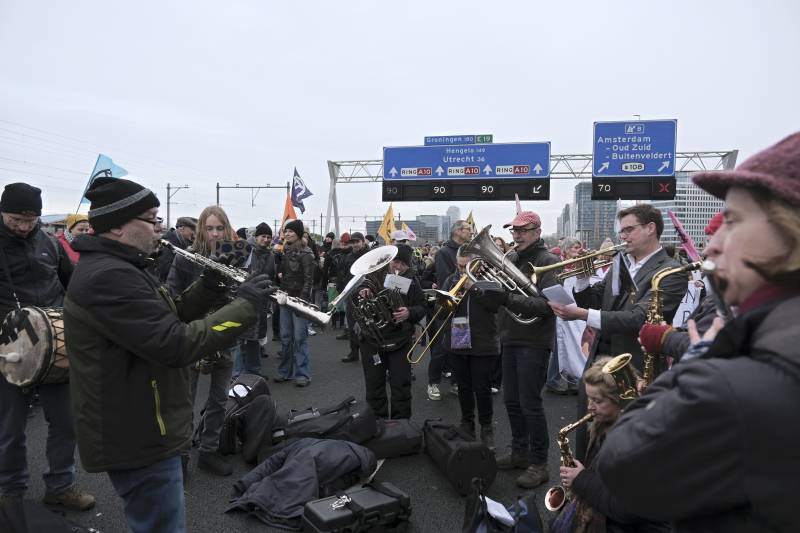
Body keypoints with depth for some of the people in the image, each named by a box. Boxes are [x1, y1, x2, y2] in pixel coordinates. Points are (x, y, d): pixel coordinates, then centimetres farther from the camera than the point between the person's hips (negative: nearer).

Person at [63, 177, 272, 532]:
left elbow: (170, 319, 12)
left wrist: (210, 284, -2)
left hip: (137, 431, 11)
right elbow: (176, 345, -31)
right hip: (137, 439, -11)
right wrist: (245, 304, -24)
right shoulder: (109, 277, -25)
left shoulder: (116, 268, 10)